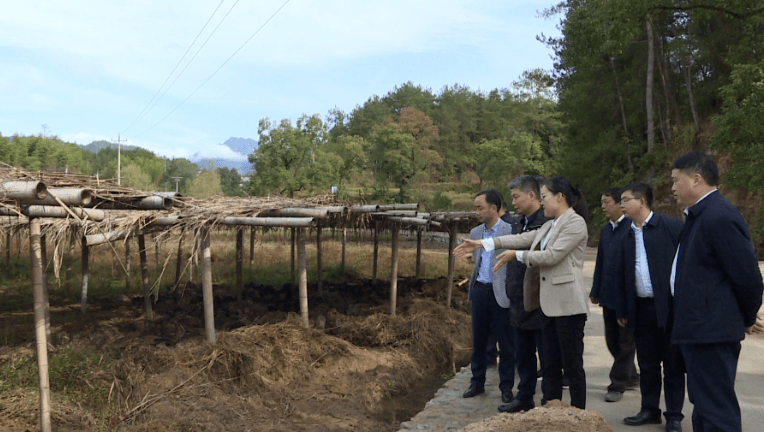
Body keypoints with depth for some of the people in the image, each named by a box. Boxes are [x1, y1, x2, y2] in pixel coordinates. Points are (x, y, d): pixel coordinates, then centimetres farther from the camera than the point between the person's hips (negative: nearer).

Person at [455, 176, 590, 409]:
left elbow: (552, 255, -17)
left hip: (568, 304, -9)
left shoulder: (575, 223, -10)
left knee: (572, 364, -2)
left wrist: (516, 255, -8)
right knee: (550, 363, 11)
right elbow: (522, 238, 12)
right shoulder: (549, 226, 18)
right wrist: (482, 244, 7)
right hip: (549, 303, 9)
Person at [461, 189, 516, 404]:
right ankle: (477, 383, 24)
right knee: (478, 340, 12)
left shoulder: (510, 231, -8)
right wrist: (473, 287, 15)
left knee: (506, 344, 4)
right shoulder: (475, 233, 11)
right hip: (480, 291, 6)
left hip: (500, 294, -5)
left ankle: (506, 387, 15)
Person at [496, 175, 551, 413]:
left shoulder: (549, 222, -16)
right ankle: (524, 398, 31)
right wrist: (511, 291, 14)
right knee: (523, 355, 18)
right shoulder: (518, 223, 12)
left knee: (546, 355, 4)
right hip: (520, 302, 9)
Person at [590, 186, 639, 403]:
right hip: (608, 295, 8)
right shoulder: (605, 230, 11)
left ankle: (618, 384, 12)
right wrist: (595, 291, 14)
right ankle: (631, 377, 31)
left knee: (626, 341, 4)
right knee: (612, 340, 14)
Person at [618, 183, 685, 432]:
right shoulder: (627, 235, 12)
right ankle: (649, 410, 24)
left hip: (669, 306, -5)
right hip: (641, 308, 5)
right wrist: (623, 310, 12)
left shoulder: (671, 227, -6)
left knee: (673, 365, 4)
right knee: (647, 364, 13)